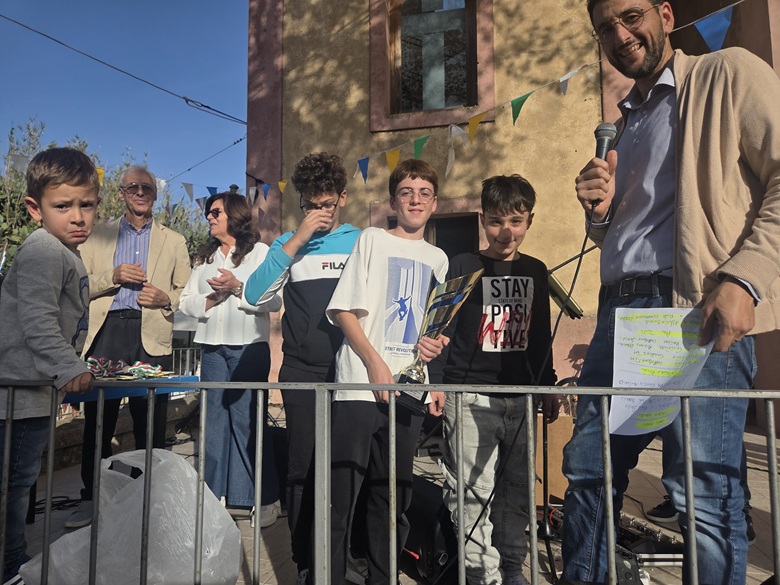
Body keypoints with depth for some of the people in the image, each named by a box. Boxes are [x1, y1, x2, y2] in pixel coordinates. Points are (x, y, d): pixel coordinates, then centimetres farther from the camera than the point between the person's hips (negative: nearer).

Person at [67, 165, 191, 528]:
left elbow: (186, 292, 11)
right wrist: (113, 276, -9)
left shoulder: (174, 242, 14)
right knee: (98, 421, 5)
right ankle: (91, 498, 20)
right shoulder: (98, 236, 15)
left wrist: (165, 298, -9)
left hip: (152, 337, 0)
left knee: (151, 424, 3)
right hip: (106, 333, 1)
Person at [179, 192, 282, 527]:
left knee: (249, 421, -4)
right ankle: (214, 495, 22)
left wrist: (238, 287, -16)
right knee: (214, 420, 9)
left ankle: (266, 498, 8)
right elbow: (185, 302, 11)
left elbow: (274, 301, -8)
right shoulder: (205, 257, 19)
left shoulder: (260, 251, 3)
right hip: (212, 347, 5)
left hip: (249, 346, -5)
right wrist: (212, 298, -7)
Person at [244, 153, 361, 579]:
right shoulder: (289, 243, 8)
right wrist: (298, 239, -10)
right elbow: (254, 295, -7)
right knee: (303, 468, 6)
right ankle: (305, 562, 24)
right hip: (302, 373, 0)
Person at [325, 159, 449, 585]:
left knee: (393, 495, 13)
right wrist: (375, 364, -12)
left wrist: (433, 345, 3)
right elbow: (343, 310, -5)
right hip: (361, 385, -4)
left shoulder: (437, 258, 16)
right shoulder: (372, 239, 2)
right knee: (341, 492, -1)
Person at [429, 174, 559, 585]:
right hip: (469, 396, -4)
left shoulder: (536, 271, 11)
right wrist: (435, 384, -9)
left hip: (520, 396, 5)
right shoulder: (463, 267, -3)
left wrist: (548, 385, 18)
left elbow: (541, 335, 17)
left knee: (517, 488, 12)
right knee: (474, 489, -3)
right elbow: (442, 328, -4)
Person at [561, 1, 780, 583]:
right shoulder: (627, 120, 24)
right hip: (619, 307, 7)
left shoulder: (729, 73, 6)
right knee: (587, 470, 10)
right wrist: (600, 210, 6)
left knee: (705, 491, -5)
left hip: (699, 307, -6)